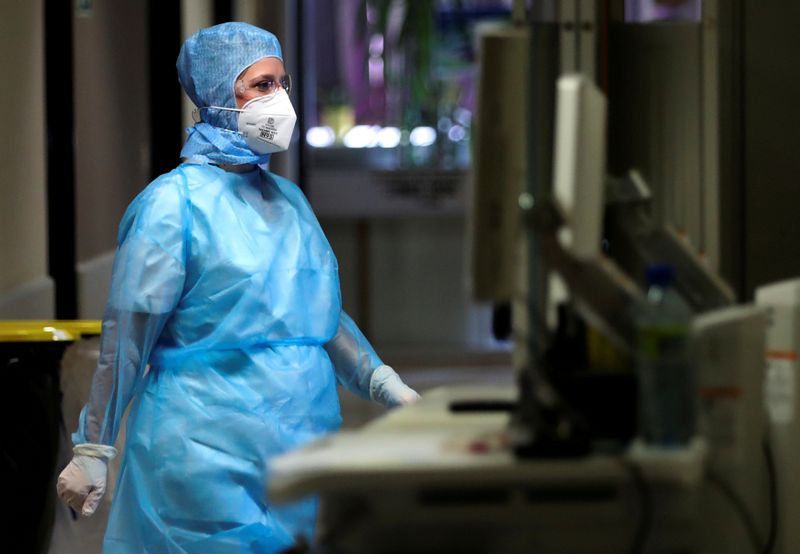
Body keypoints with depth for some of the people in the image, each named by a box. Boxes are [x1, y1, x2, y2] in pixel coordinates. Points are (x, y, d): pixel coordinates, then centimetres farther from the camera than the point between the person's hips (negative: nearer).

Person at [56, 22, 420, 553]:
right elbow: (125, 341, -9)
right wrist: (92, 451, -9)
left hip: (304, 448, 7)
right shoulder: (175, 202, -9)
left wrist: (388, 387, 9)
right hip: (208, 464, -7)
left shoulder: (290, 200, 12)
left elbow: (325, 315, 21)